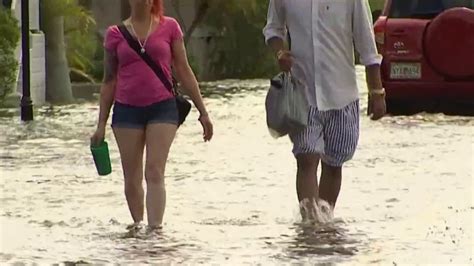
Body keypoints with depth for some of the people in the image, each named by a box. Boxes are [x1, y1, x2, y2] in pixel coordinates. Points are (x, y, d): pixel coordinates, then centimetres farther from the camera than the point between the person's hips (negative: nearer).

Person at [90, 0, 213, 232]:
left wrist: (202, 111, 6)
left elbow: (184, 72, 9)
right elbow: (109, 81, 12)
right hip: (127, 110, 2)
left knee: (155, 172, -12)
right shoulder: (116, 34, 6)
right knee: (132, 178, 5)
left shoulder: (169, 27, 5)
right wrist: (101, 124, 10)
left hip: (162, 107, -2)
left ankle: (155, 229, -18)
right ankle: (138, 224, 20)